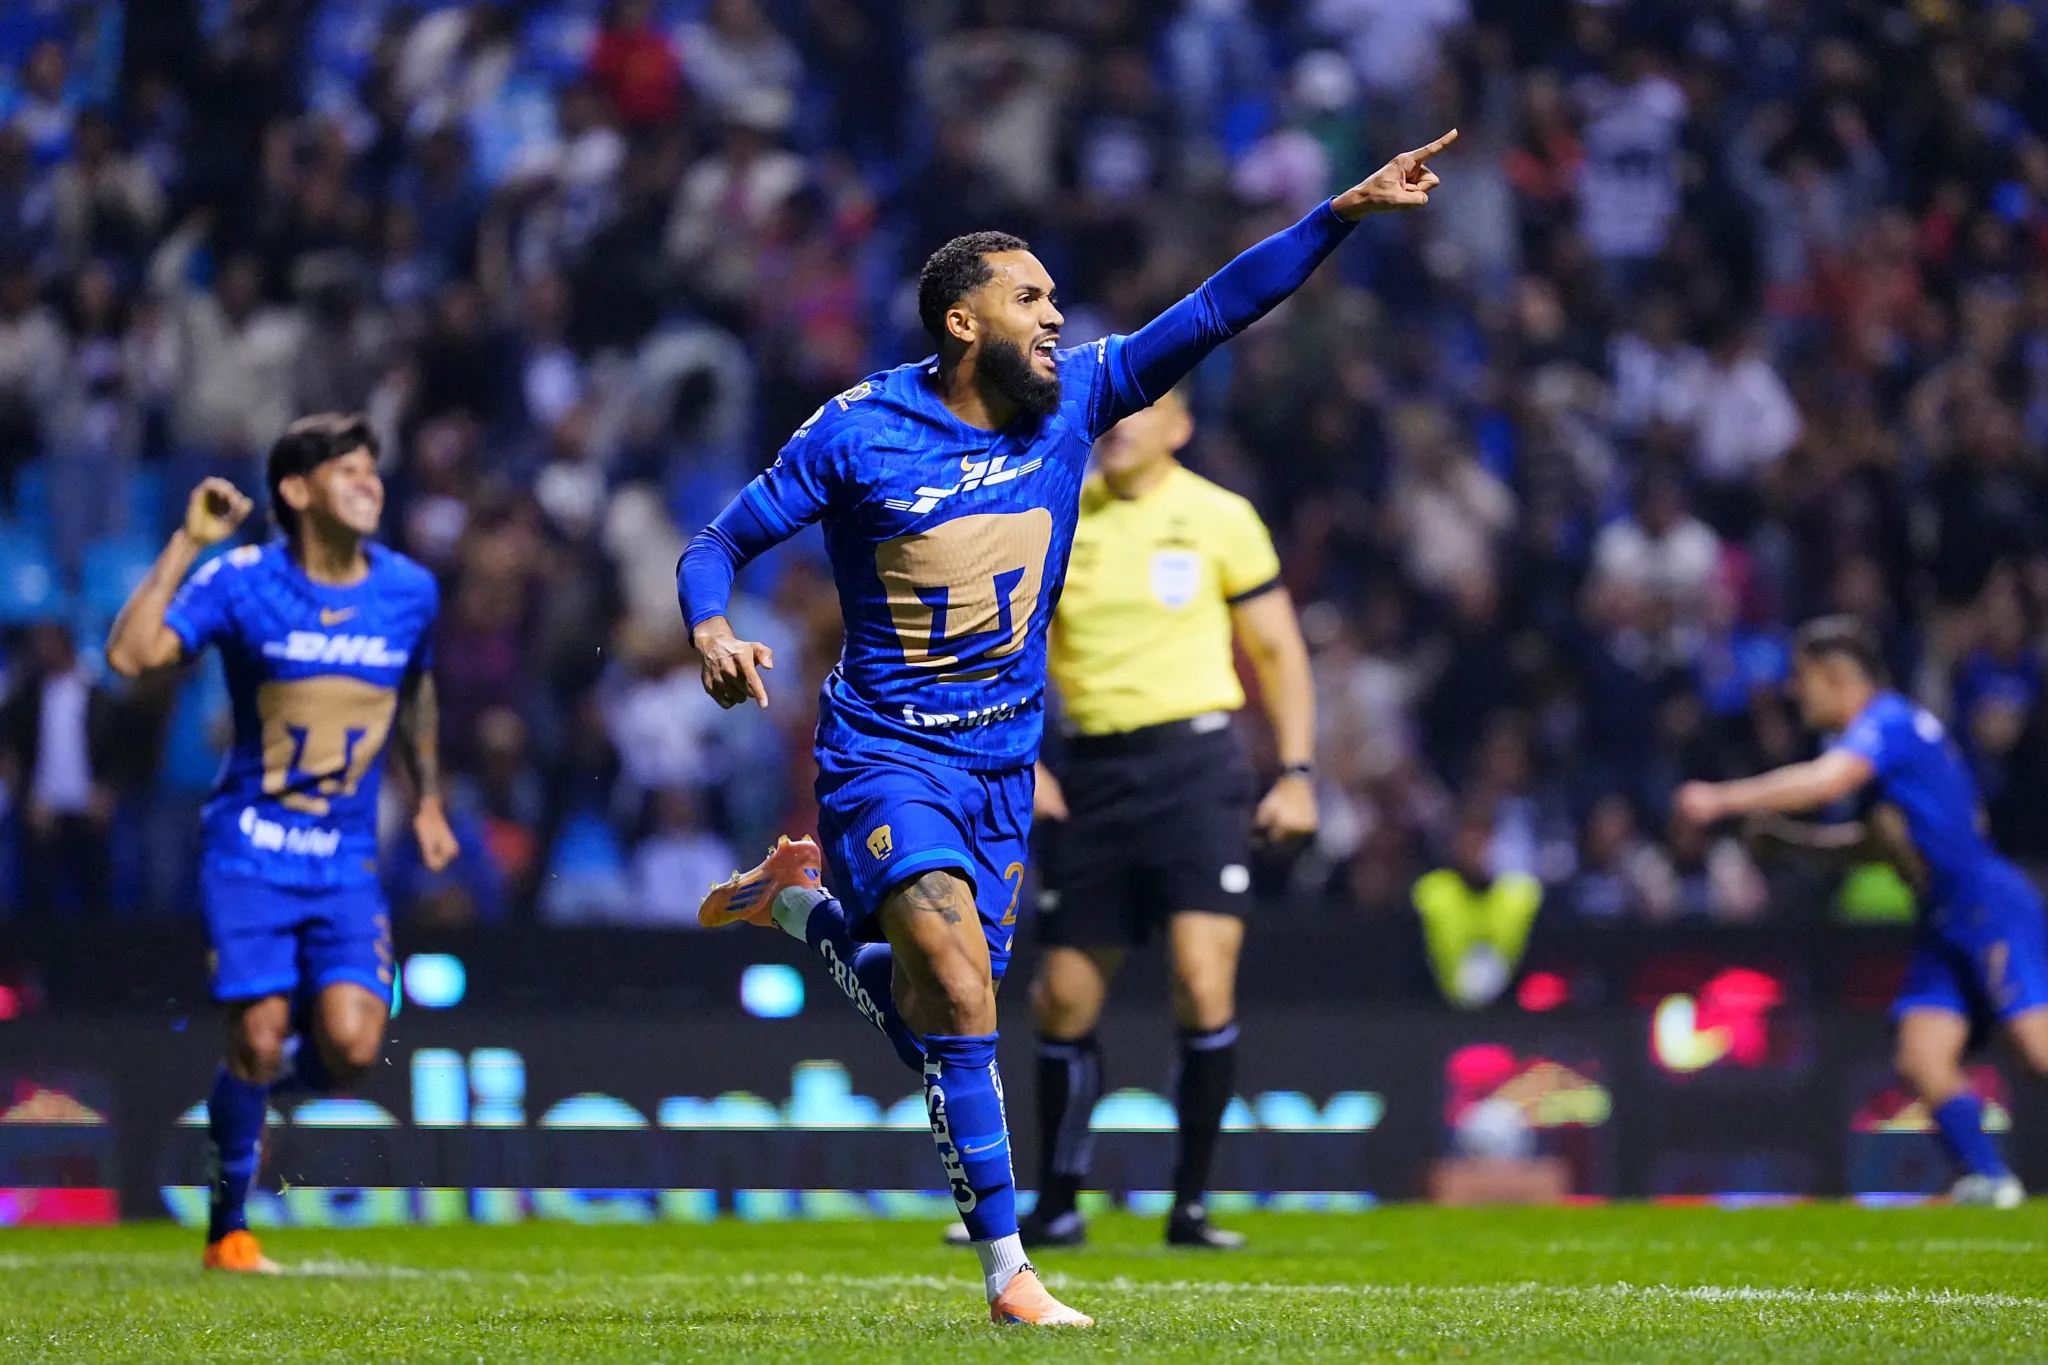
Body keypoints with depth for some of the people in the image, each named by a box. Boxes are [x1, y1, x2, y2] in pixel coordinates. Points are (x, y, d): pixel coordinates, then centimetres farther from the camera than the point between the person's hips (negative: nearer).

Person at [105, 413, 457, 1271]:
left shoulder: (410, 591, 3)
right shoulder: (242, 582, -8)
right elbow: (131, 655, -19)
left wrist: (428, 801, 26)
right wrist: (186, 546, -21)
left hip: (347, 861, 3)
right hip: (250, 850, -3)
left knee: (350, 1046, -14)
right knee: (259, 1038, -9)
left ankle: (275, 1077, 23)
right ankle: (228, 1228, 11)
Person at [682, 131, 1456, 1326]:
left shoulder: (1073, 400, -1)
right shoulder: (857, 433, -11)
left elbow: (1214, 312, -5)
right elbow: (719, 546, -4)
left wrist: (1344, 213, -14)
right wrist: (715, 635, -25)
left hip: (1004, 764, 5)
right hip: (884, 753, -5)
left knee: (932, 1020, 11)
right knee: (962, 988, -24)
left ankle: (800, 903, 40)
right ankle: (1008, 1271, -19)